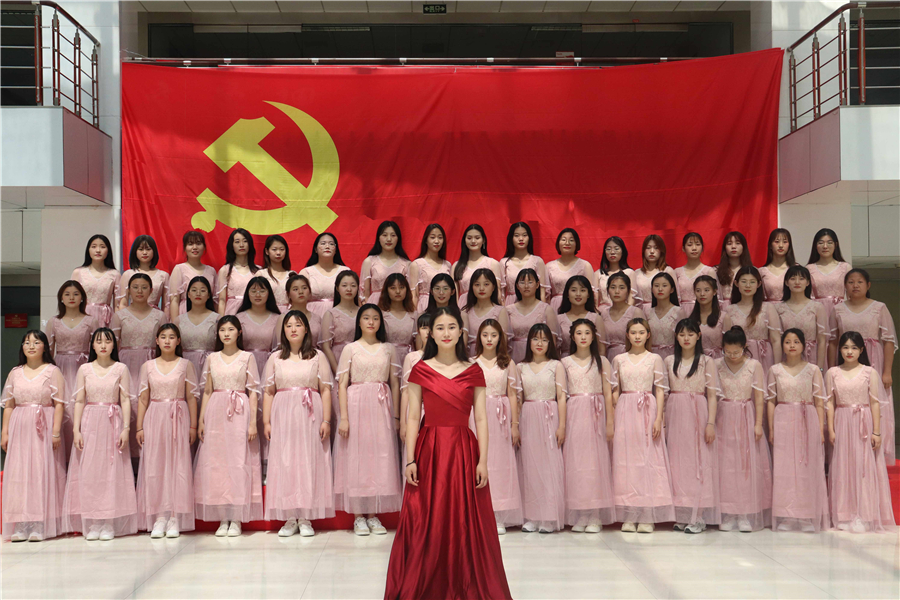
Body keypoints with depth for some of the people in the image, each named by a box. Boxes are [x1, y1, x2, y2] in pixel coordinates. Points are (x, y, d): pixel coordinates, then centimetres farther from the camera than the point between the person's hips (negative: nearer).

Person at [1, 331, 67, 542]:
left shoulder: (52, 371, 1)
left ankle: (40, 527, -2)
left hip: (43, 429, -4)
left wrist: (56, 432, -11)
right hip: (19, 428, 4)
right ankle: (20, 527, 4)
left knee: (43, 472, -5)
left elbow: (59, 404, -4)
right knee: (18, 473, 1)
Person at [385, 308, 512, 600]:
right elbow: (412, 418, 1)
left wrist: (483, 461, -5)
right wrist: (410, 460, -7)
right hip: (428, 452, -1)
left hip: (463, 452, 1)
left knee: (466, 523, 3)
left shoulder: (473, 372, 5)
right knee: (425, 524, 2)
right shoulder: (420, 371, 3)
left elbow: (481, 419, 3)